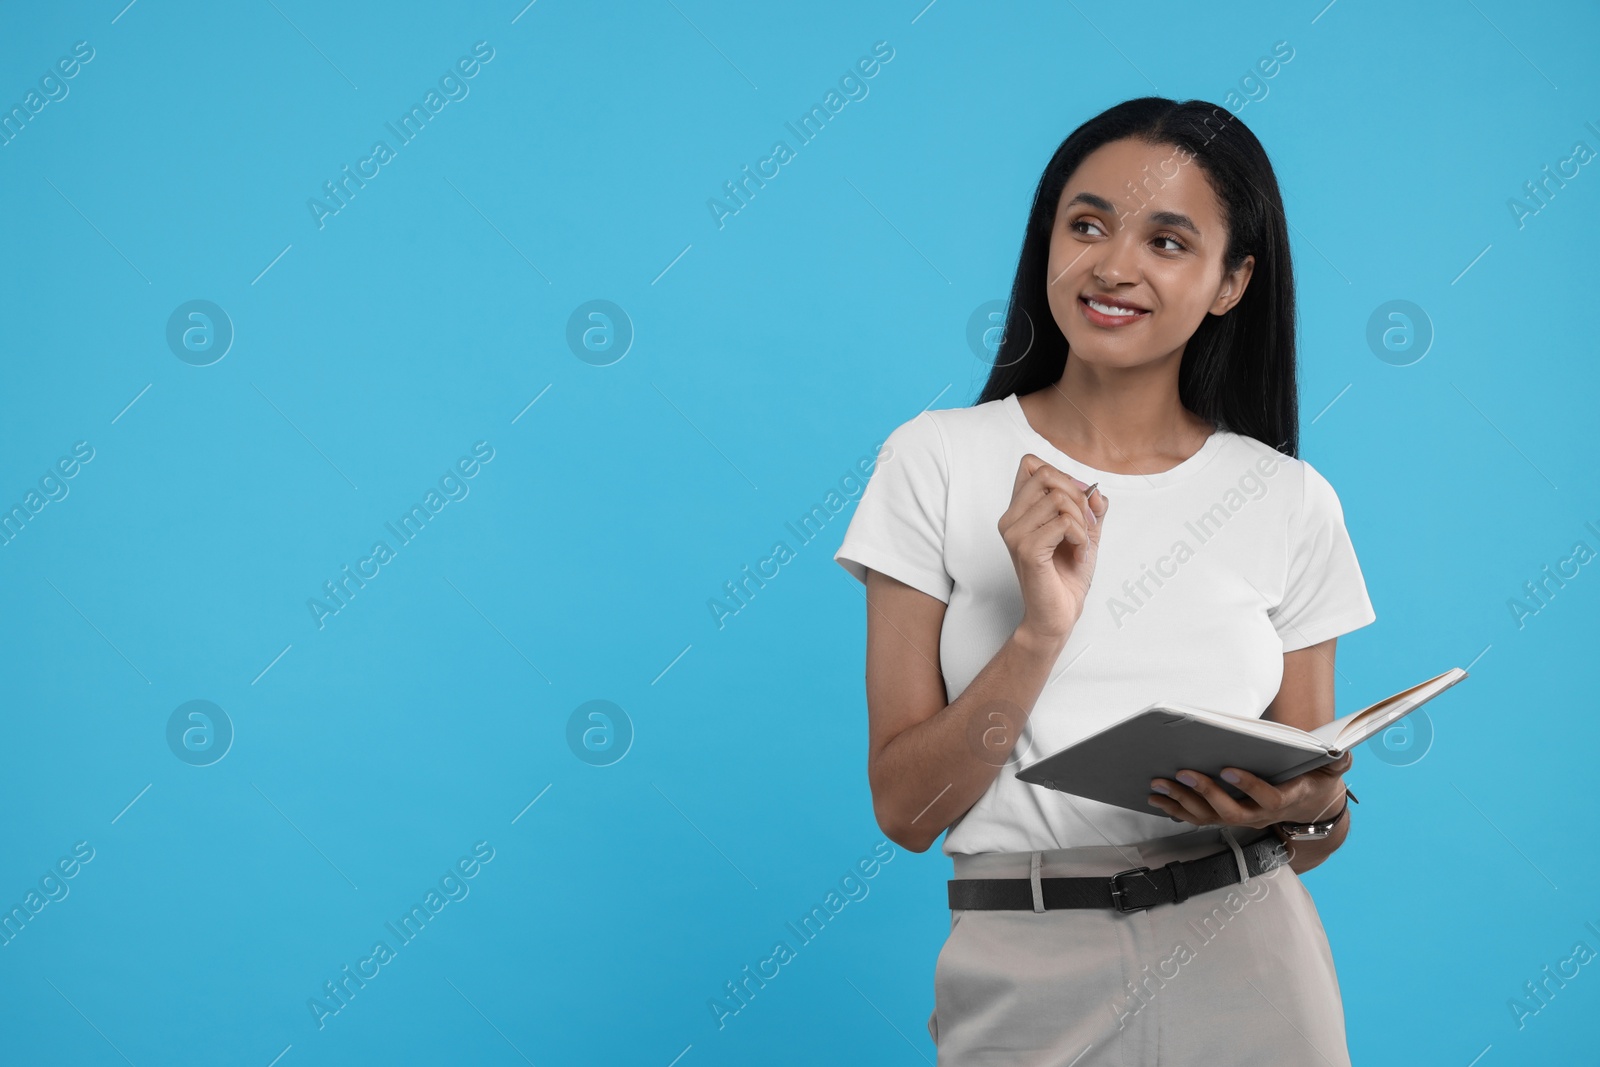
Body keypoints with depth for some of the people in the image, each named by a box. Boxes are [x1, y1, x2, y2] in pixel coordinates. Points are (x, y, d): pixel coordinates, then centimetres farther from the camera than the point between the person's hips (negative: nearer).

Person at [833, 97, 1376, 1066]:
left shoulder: (1291, 503, 1)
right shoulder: (936, 461, -3)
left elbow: (1310, 839, 8)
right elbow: (907, 810, -7)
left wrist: (1314, 806, -13)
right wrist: (1043, 628, -19)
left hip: (1244, 981, 1)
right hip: (1023, 985, -1)